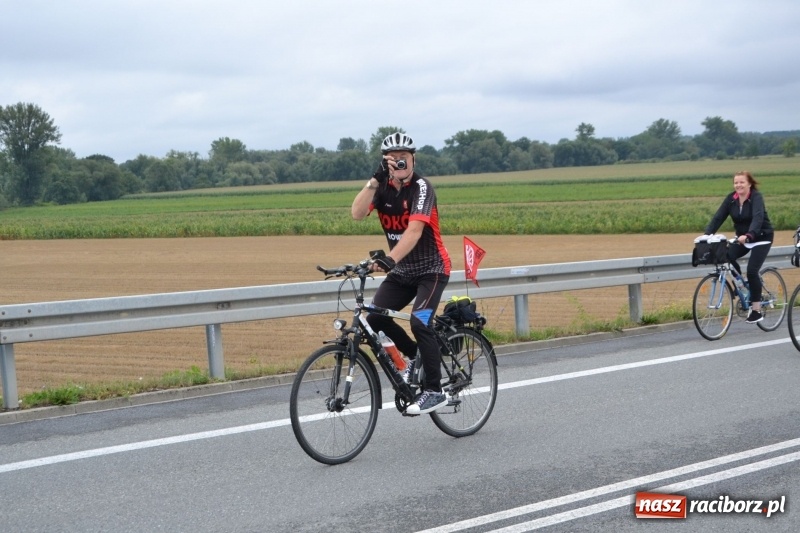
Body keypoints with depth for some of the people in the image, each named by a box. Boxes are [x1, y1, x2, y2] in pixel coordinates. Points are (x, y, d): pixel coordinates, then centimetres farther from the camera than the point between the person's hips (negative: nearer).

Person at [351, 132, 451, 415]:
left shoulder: (421, 187, -18)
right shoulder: (383, 187, -2)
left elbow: (415, 230, -33)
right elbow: (357, 214, -20)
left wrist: (389, 260, -47)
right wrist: (375, 179, -30)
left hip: (431, 268, -6)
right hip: (402, 270, 6)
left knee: (419, 322, -24)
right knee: (375, 317, -11)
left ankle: (435, 391, -12)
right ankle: (416, 355, 16)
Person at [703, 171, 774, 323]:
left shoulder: (756, 197, -22)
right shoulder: (731, 198, -7)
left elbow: (758, 218, -37)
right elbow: (718, 217, -13)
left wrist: (748, 235, -55)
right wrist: (707, 234, -29)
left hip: (761, 238, -5)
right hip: (742, 238, 5)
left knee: (752, 271, -17)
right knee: (726, 256, -21)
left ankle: (756, 311, -7)